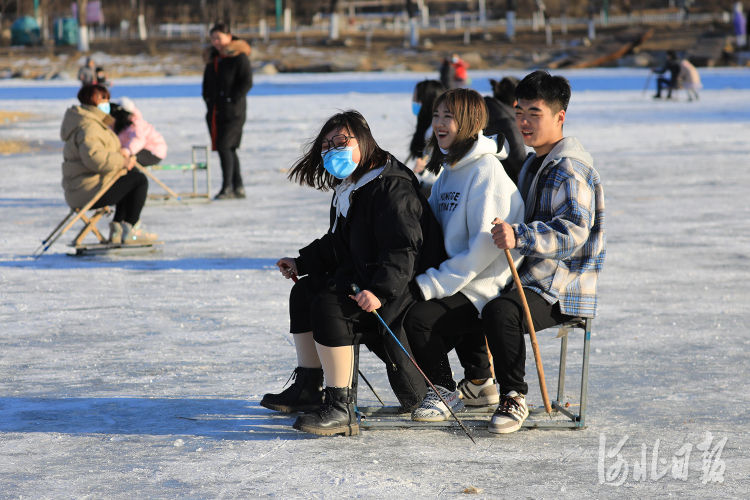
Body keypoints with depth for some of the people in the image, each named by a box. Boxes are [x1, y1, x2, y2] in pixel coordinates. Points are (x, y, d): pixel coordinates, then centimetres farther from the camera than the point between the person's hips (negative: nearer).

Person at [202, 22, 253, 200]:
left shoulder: (239, 56, -7)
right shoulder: (212, 58, 15)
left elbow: (247, 82, -13)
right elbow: (207, 81, 25)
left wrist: (232, 99, -17)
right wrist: (208, 99, 11)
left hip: (233, 111, -8)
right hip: (215, 110, 8)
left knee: (224, 146, -15)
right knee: (228, 148, 9)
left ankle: (227, 187, -11)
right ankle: (238, 187, 15)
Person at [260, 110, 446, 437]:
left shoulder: (391, 188, -19)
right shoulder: (349, 188, 15)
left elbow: (403, 249, -28)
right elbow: (338, 245, 27)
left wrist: (380, 291, -40)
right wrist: (302, 263, 17)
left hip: (403, 286, -12)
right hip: (364, 276, 12)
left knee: (329, 305, -30)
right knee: (304, 290, 18)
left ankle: (340, 409, -32)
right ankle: (308, 389, 22)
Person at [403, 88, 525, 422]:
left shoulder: (487, 172, -15)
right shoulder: (450, 170, 14)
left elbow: (484, 248, -21)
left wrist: (430, 285, -22)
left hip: (488, 288, -10)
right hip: (459, 280, 10)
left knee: (420, 318, -24)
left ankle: (443, 392, 0)